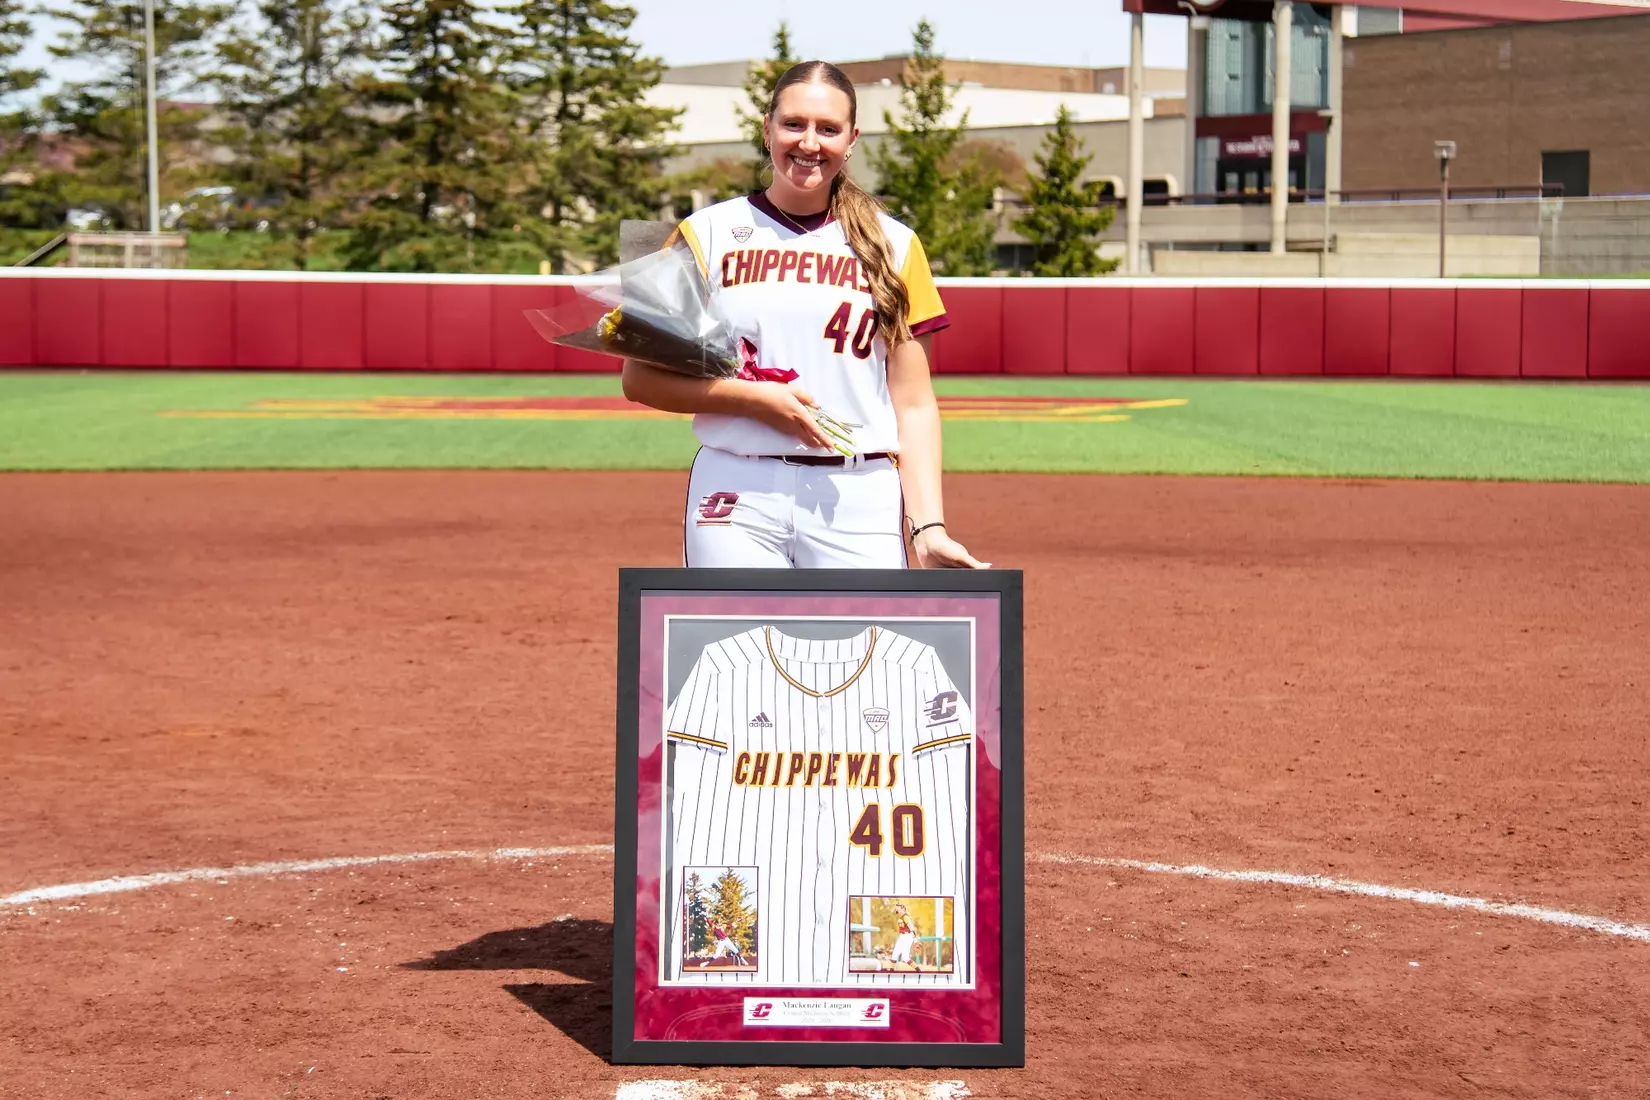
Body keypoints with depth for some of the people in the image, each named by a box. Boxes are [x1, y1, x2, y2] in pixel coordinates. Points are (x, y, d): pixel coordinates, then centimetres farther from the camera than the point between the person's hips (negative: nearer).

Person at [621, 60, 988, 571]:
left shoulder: (893, 246, 11)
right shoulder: (707, 234, 7)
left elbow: (913, 404, 7)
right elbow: (640, 377, 3)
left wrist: (929, 527, -4)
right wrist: (754, 397, -10)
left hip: (861, 501, 1)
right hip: (737, 494, -1)